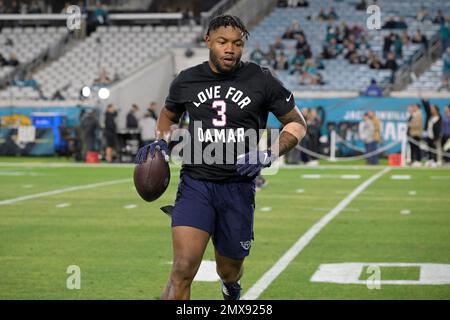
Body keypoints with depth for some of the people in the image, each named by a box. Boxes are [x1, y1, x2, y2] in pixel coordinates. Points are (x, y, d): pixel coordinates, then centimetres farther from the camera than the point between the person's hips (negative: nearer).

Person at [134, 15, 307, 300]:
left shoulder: (261, 81, -4)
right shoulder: (187, 81, 2)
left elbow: (297, 124, 5)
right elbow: (169, 115, 24)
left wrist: (268, 155, -11)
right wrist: (161, 142, 2)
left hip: (238, 188, 0)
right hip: (195, 183, 0)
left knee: (229, 270, 16)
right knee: (183, 269, -19)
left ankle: (232, 288, 56)